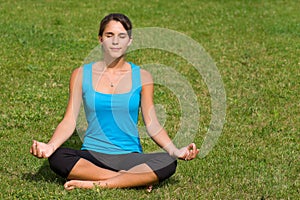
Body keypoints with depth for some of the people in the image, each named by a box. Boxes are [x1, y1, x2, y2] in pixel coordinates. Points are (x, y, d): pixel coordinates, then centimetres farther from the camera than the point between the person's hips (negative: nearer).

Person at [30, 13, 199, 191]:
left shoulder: (142, 77, 6)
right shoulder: (82, 75, 5)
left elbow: (152, 124, 2)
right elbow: (69, 121, -1)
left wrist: (175, 151, -15)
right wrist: (50, 146, -20)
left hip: (130, 157, 0)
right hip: (92, 155, 0)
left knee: (168, 163, -30)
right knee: (57, 158, -32)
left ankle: (94, 184, -24)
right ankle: (136, 179, -24)